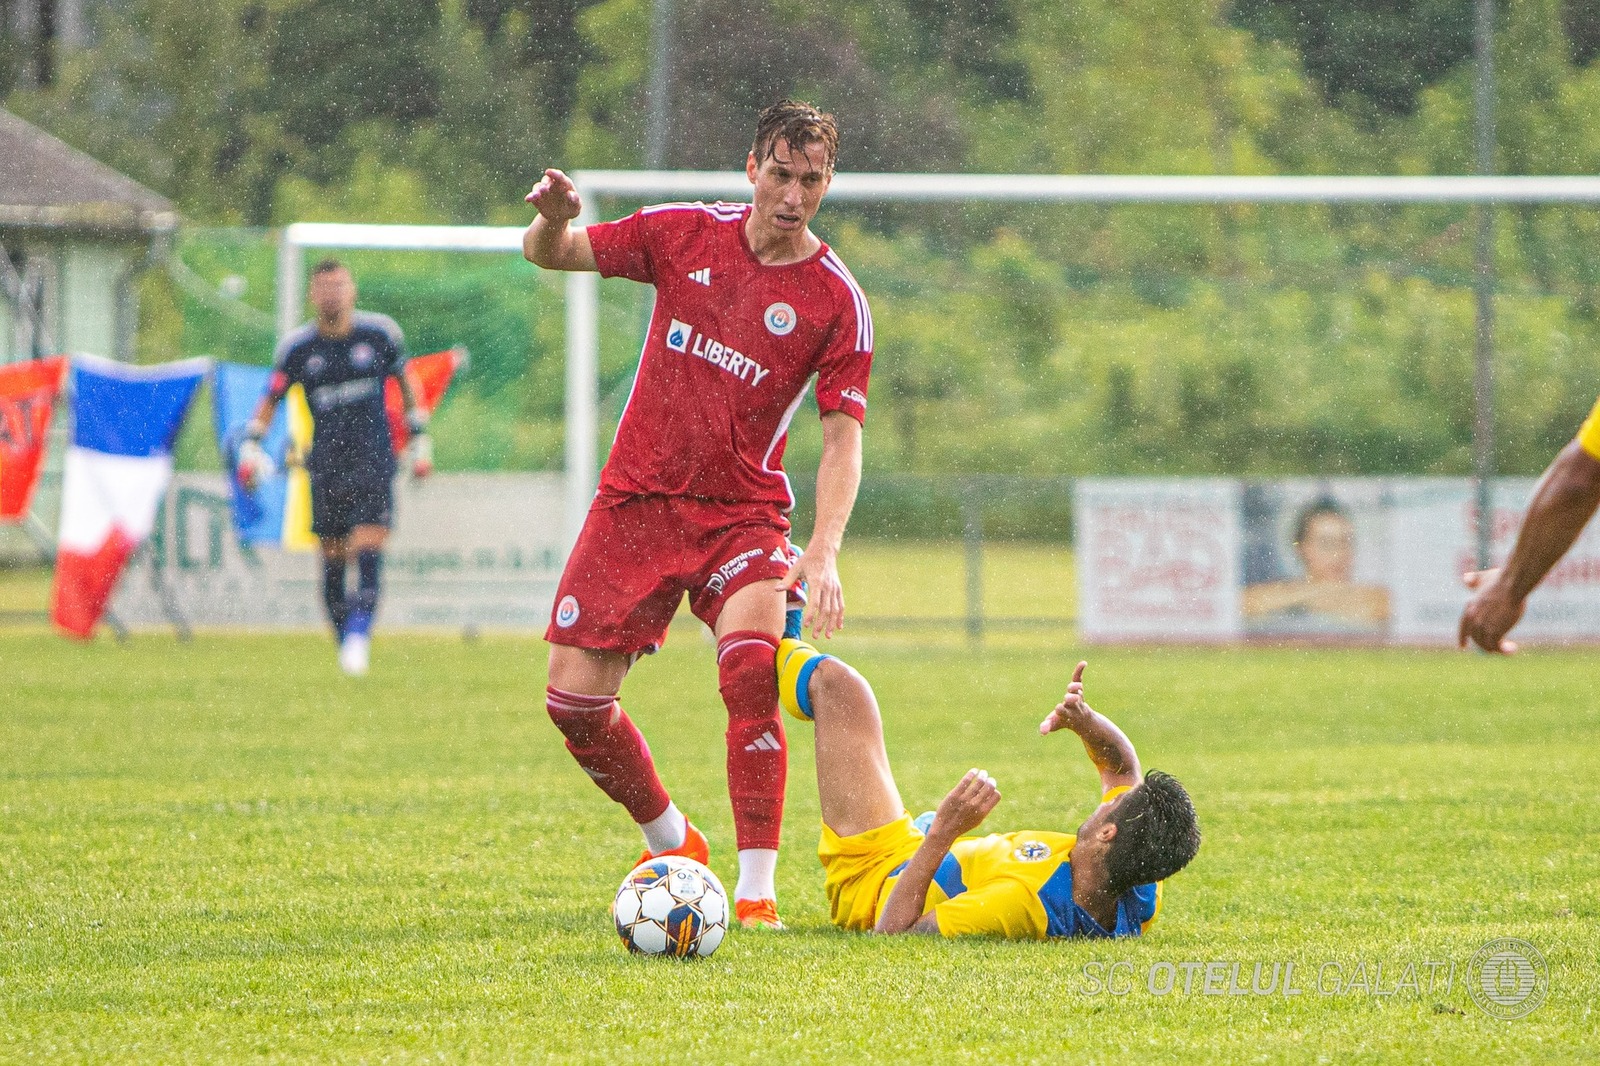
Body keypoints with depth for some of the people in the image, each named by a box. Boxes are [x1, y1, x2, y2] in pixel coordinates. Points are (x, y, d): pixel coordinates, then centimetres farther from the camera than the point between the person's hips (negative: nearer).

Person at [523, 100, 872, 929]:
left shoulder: (836, 300, -6)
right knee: (574, 698, -2)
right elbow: (549, 255, 7)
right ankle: (670, 844, 24)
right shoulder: (684, 234, 1)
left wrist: (822, 554, -21)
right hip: (637, 498, 3)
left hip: (742, 511, -3)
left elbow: (843, 440, -6)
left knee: (751, 666, -29)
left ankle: (757, 890, -23)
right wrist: (554, 218, -19)